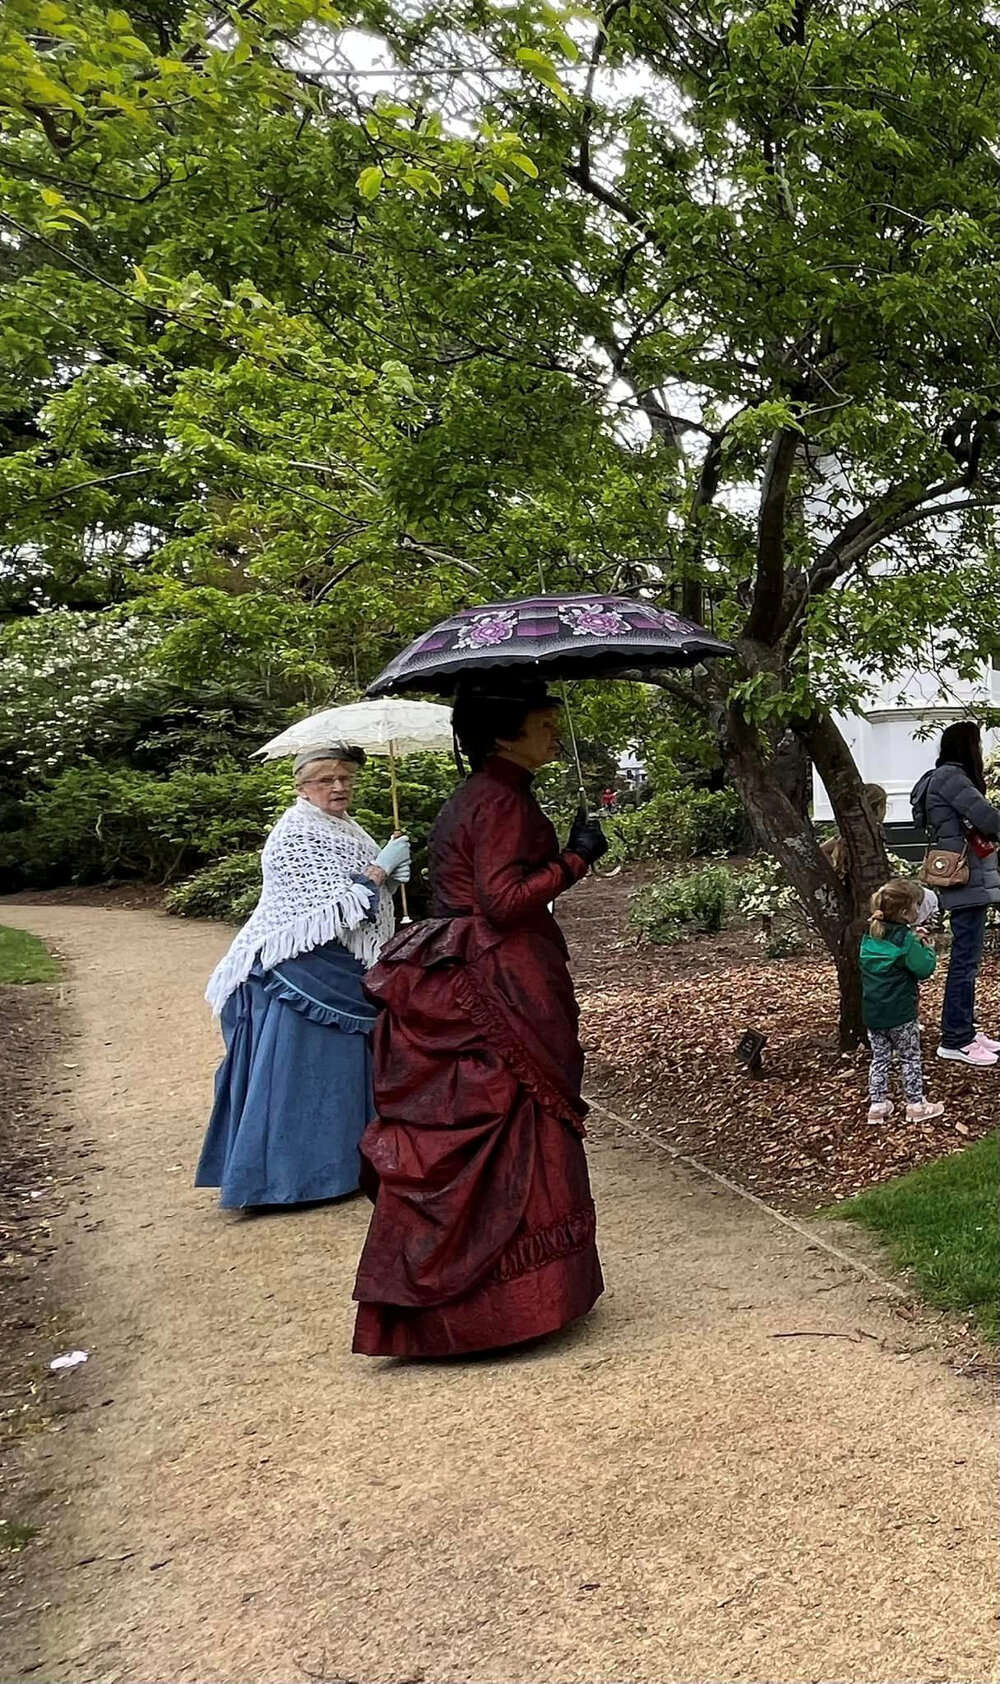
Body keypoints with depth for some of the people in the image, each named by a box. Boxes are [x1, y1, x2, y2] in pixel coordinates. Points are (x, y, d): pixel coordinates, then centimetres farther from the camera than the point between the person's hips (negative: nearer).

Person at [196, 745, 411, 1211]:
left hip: (341, 972, 10)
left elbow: (368, 896, 21)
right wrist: (383, 866, -14)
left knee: (339, 1065, 16)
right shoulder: (297, 832, -16)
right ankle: (276, 1176, 4)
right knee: (296, 1070, -5)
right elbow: (334, 904, -22)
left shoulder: (345, 828, 14)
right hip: (303, 971, -10)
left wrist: (390, 873, 2)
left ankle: (334, 1163, 27)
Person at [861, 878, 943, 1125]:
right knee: (910, 1058, 9)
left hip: (872, 1012, 6)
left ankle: (877, 1105, 17)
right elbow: (924, 969, -18)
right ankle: (916, 1106, 16)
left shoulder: (870, 936, 4)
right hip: (900, 1014, -6)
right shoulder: (905, 939, -18)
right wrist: (927, 947, 1)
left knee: (880, 1058, 15)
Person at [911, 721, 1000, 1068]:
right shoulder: (950, 776, -13)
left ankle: (964, 1029, 22)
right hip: (968, 882, -10)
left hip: (971, 881, 10)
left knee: (966, 959, 14)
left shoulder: (951, 777, 20)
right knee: (965, 961, -7)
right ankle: (955, 1040, -3)